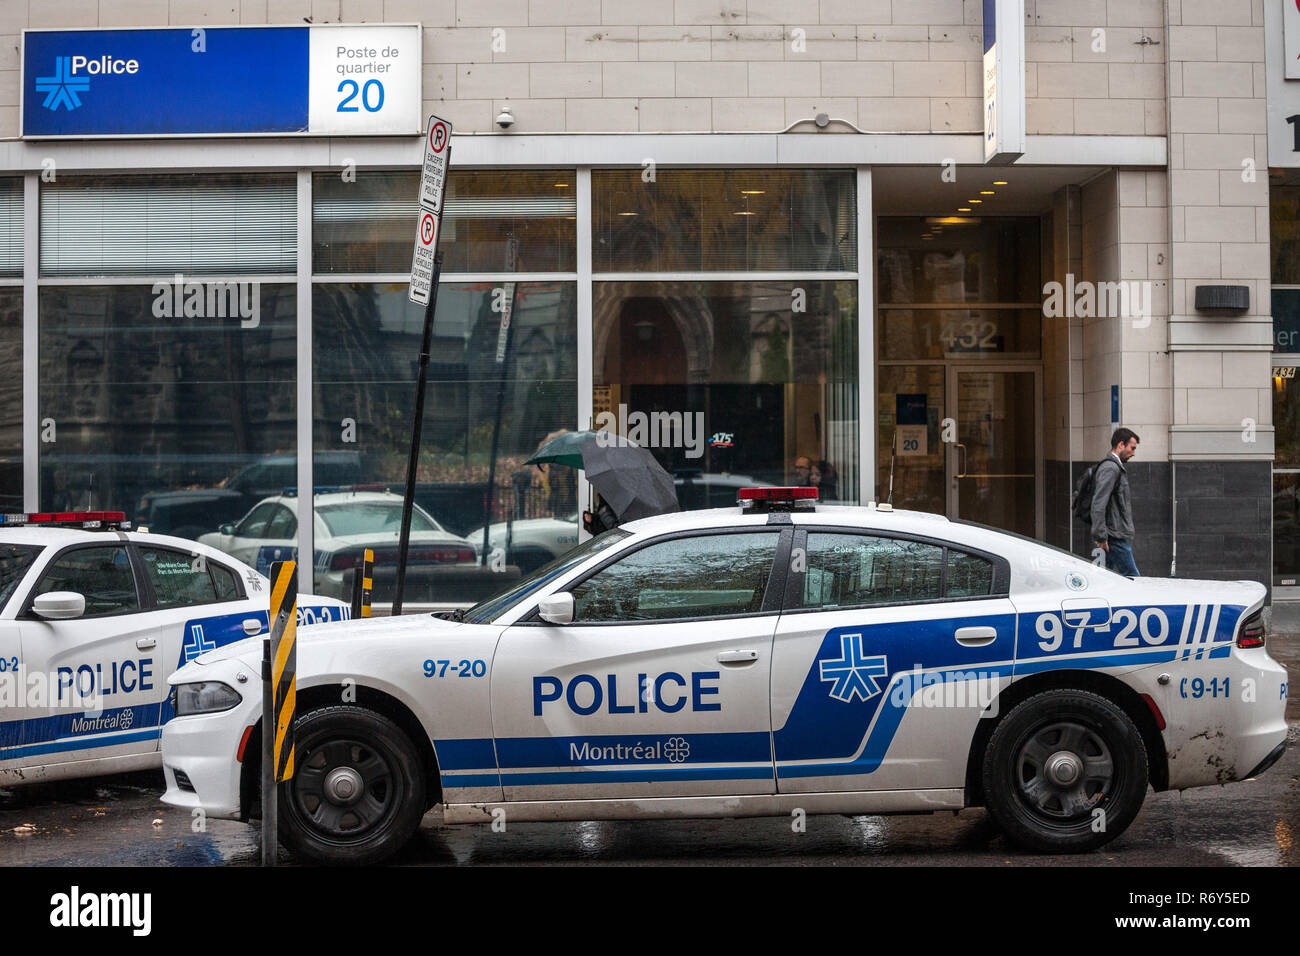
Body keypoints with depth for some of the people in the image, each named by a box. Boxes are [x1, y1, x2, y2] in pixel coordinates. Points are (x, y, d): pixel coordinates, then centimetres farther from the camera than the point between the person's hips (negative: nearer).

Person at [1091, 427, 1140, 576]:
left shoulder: (1116, 467, 21)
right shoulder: (1110, 468, -14)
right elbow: (1098, 505, -22)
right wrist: (1100, 537, -23)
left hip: (1117, 536, 10)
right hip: (1116, 537, -10)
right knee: (1132, 579, -8)